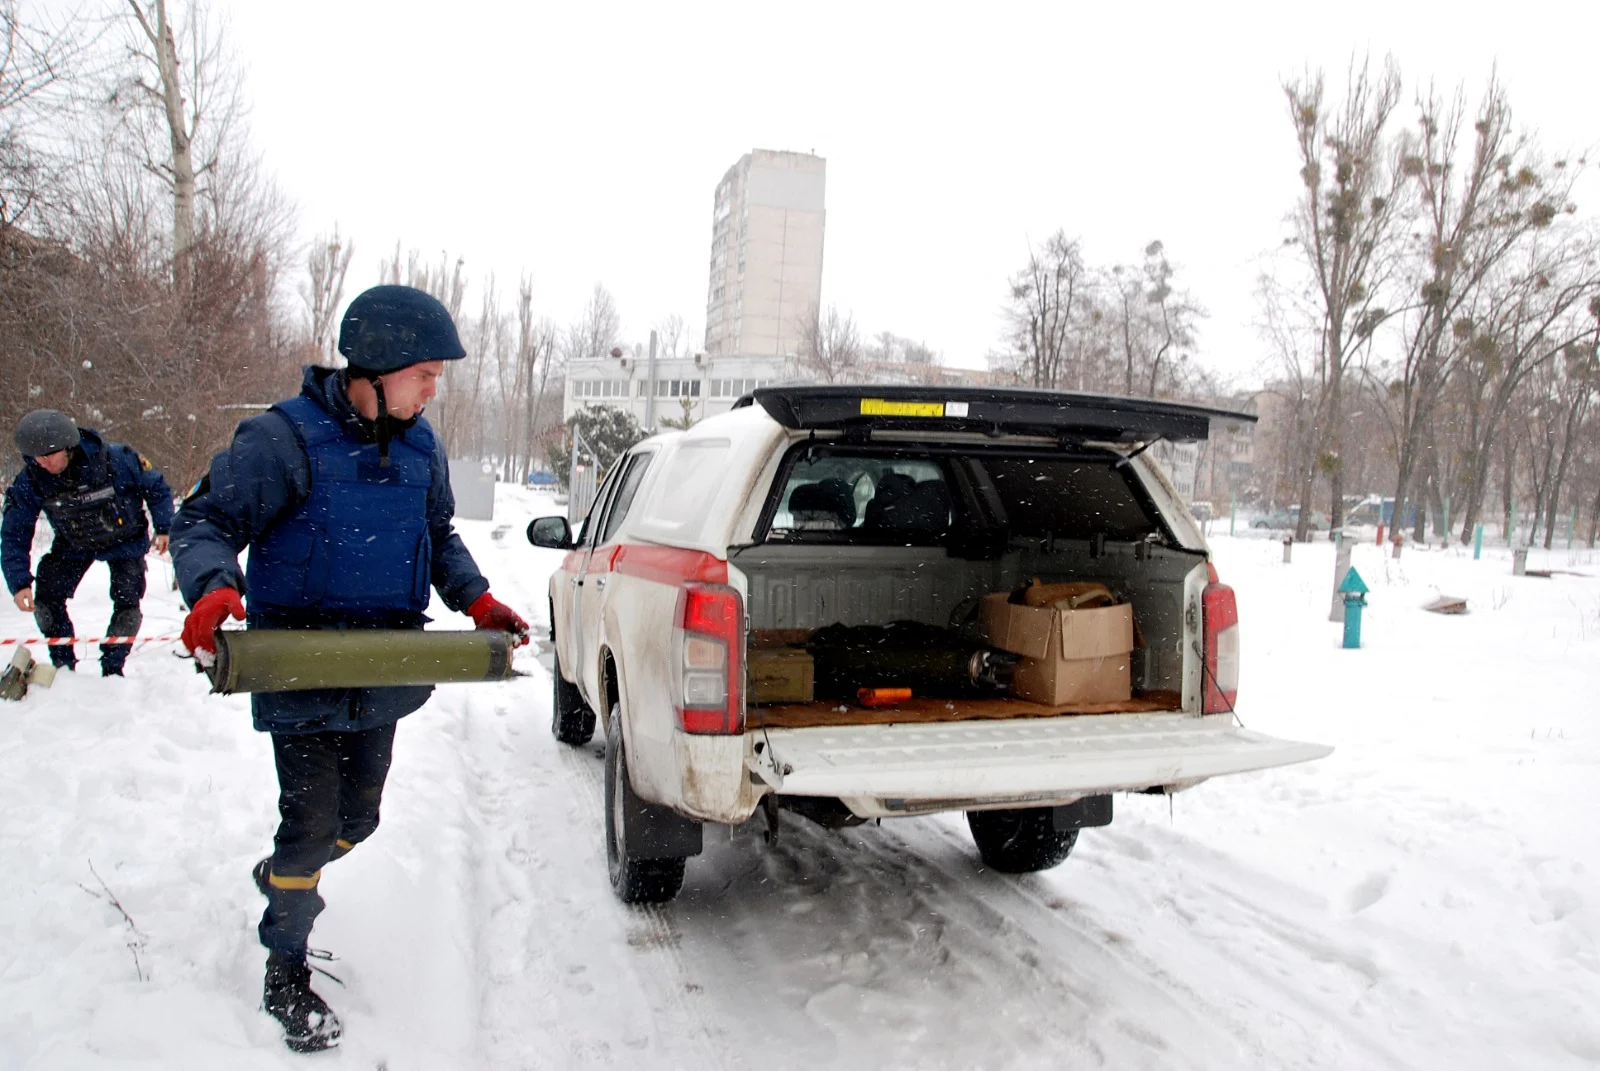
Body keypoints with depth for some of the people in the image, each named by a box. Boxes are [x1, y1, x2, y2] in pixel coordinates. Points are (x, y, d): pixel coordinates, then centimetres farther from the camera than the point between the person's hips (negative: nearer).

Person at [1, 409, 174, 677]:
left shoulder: (116, 459, -31)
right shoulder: (29, 481, -22)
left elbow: (156, 488, -13)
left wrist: (164, 528, -15)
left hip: (125, 542, -2)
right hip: (72, 545, 2)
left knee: (127, 604, -11)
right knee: (45, 599, -9)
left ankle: (112, 669, 7)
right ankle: (63, 665, 9)